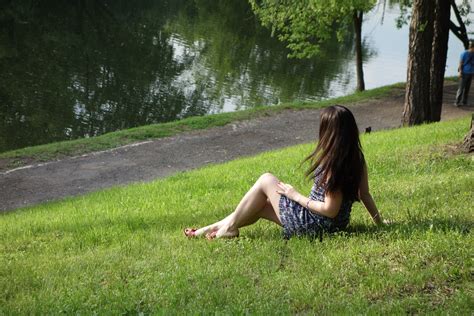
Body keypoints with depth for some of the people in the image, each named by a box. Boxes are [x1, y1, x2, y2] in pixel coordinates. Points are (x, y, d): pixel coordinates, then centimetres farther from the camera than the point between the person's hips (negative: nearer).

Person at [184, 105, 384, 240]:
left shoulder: (333, 165, -27)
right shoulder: (357, 160, -2)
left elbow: (330, 209, -26)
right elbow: (365, 195, 2)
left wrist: (296, 196, -16)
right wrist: (379, 221, 13)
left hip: (311, 224, -9)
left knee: (266, 180, 3)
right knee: (260, 205, 20)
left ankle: (230, 227, 13)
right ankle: (215, 227, 30)